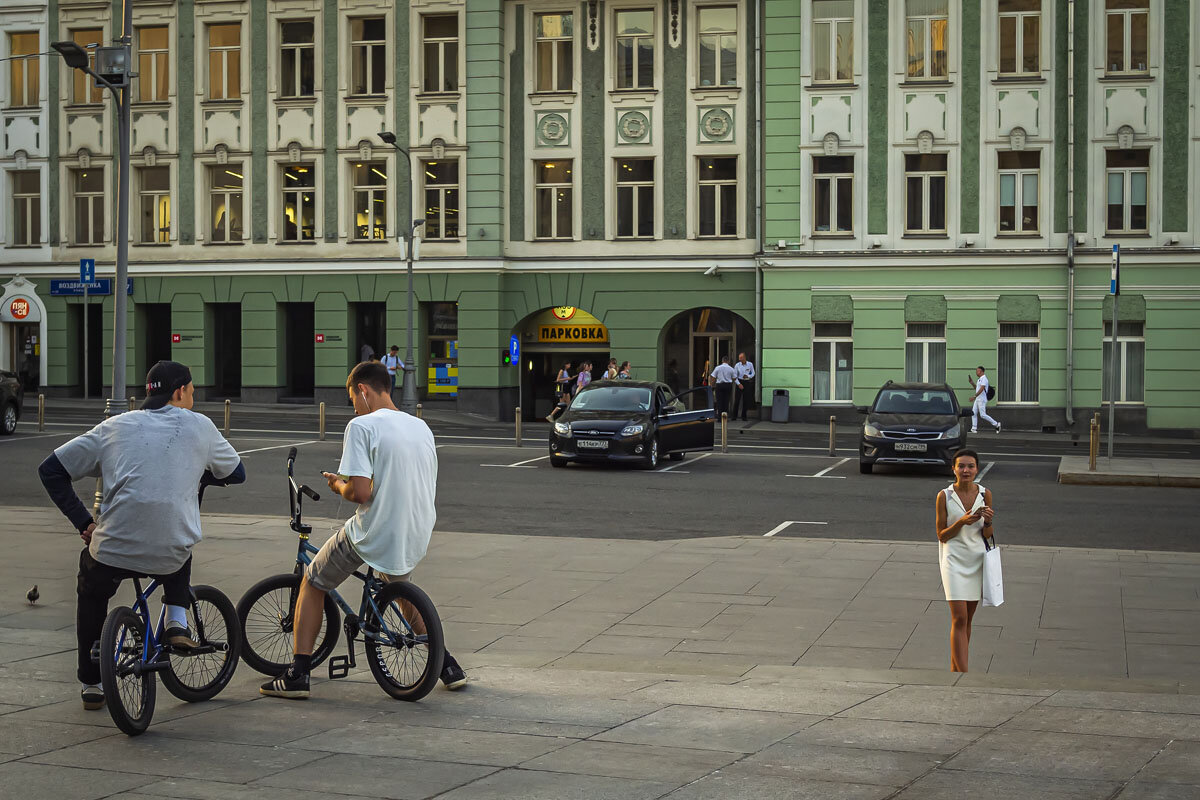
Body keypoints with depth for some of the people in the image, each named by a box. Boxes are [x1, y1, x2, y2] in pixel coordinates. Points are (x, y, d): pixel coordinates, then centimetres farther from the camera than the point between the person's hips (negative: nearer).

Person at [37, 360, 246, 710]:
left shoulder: (116, 426, 13)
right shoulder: (199, 427, 9)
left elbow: (50, 470, 11)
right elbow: (236, 473, 23)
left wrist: (83, 522, 14)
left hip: (111, 552, 1)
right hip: (170, 558, 0)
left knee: (91, 594, 33)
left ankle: (91, 685, 35)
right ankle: (176, 622, 18)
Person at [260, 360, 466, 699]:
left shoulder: (362, 426, -12)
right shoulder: (421, 427, 9)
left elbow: (361, 492, -21)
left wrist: (338, 485, 1)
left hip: (372, 536, -6)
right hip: (416, 539, 6)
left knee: (312, 582, 16)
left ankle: (298, 674, 12)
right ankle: (447, 665, 31)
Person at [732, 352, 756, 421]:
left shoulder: (750, 364, 0)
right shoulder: (737, 365, -2)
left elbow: (753, 373, 10)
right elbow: (734, 376, -1)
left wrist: (748, 376, -11)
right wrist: (739, 384, -11)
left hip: (747, 383, 1)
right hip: (739, 382, -1)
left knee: (746, 400, 2)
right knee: (737, 399, -5)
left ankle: (743, 416, 11)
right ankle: (734, 415, 3)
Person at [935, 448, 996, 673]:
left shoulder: (985, 494, 3)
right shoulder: (944, 496, -5)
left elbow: (987, 535, 7)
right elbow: (942, 536, -3)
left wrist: (988, 522, -14)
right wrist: (962, 522, -18)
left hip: (977, 559, 4)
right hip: (954, 560, -4)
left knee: (967, 619, 10)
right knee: (959, 619, -11)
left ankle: (955, 667, 23)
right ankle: (963, 672, -15)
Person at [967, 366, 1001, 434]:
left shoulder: (984, 379, -15)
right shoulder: (980, 379, 17)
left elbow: (981, 389, -25)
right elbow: (976, 387, 29)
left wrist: (974, 396, -29)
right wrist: (971, 381, 19)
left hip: (982, 400, -10)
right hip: (977, 399, 10)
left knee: (983, 415, -10)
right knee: (973, 413, 4)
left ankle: (996, 424, 0)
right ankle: (974, 429, 4)